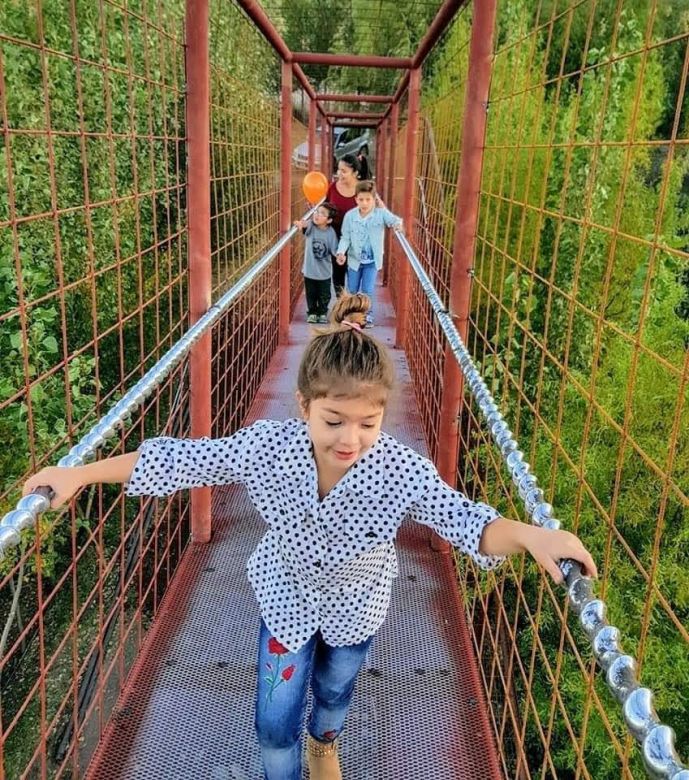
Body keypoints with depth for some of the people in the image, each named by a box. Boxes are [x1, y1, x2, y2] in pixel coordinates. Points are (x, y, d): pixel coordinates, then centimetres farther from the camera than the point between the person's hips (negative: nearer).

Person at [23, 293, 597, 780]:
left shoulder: (401, 469, -34)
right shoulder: (269, 445, -32)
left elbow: (464, 519, -33)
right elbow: (181, 460, -23)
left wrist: (532, 535, -53)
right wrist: (81, 474, -21)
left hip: (356, 605, 1)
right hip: (288, 597, -1)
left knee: (335, 691, 30)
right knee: (275, 722, 11)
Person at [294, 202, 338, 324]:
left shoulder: (330, 232, -12)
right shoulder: (311, 225, -13)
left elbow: (334, 250, -7)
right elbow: (306, 224, -38)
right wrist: (301, 224, -61)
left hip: (324, 271, 0)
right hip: (309, 270, 0)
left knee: (324, 295, 13)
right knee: (311, 294, 14)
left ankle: (322, 313, 35)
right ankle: (312, 313, 34)